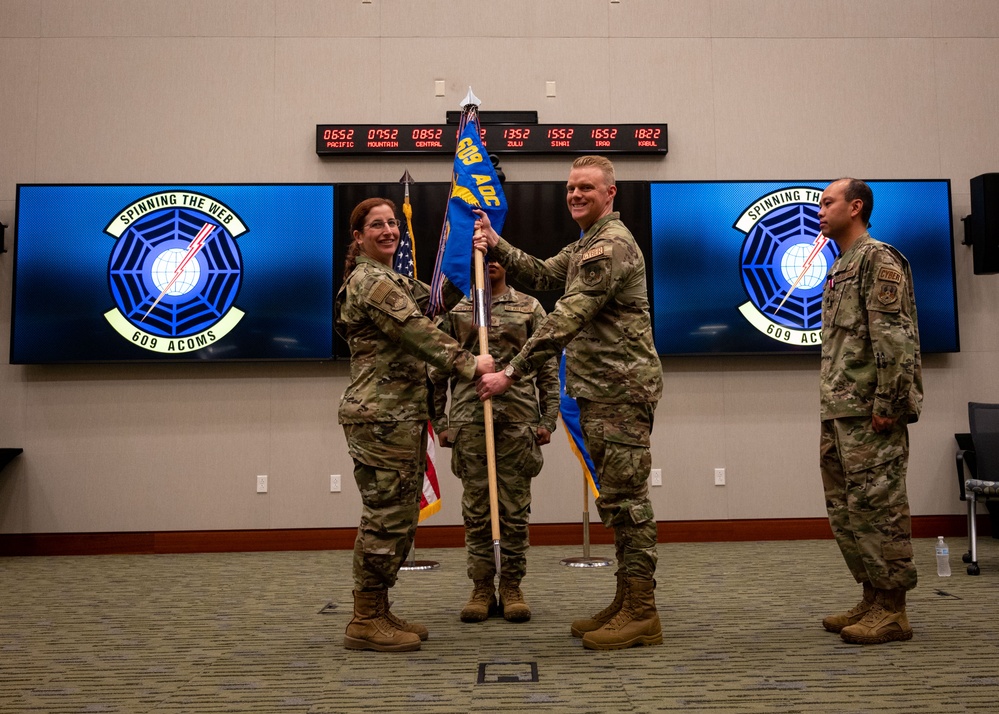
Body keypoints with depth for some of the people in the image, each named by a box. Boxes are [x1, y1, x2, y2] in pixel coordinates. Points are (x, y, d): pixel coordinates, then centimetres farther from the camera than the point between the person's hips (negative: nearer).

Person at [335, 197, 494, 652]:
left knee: (401, 516, 12)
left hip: (403, 415, 10)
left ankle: (377, 613, 22)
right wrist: (469, 365, -17)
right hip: (381, 416, -10)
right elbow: (418, 333, -18)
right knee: (386, 515, -6)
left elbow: (438, 298, 20)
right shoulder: (369, 281, -11)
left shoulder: (393, 280, 22)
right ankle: (365, 622, 5)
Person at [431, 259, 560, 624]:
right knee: (476, 509, 4)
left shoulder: (530, 307, 10)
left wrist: (548, 419, 0)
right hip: (469, 420, 0)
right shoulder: (455, 309, 10)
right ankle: (482, 588, 15)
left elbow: (548, 367, 7)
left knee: (515, 509, 4)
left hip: (518, 419, 0)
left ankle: (512, 588, 15)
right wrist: (440, 422, 3)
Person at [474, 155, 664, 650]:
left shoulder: (611, 245, -14)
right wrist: (497, 245, 13)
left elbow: (566, 320, -21)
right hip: (600, 392, 11)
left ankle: (641, 614, 3)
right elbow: (544, 275, 24)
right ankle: (627, 603, 23)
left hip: (621, 391, -10)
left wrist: (512, 374, -20)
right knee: (617, 500, 13)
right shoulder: (587, 244, 21)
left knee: (626, 498, -6)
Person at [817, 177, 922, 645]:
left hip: (870, 412, -10)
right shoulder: (840, 268, 21)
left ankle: (892, 610, 5)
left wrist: (886, 404, -20)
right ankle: (872, 599, 22)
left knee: (877, 504, -5)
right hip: (839, 413, 10)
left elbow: (894, 336, -16)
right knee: (844, 508, 12)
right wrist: (831, 408, 19)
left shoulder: (877, 258, -7)